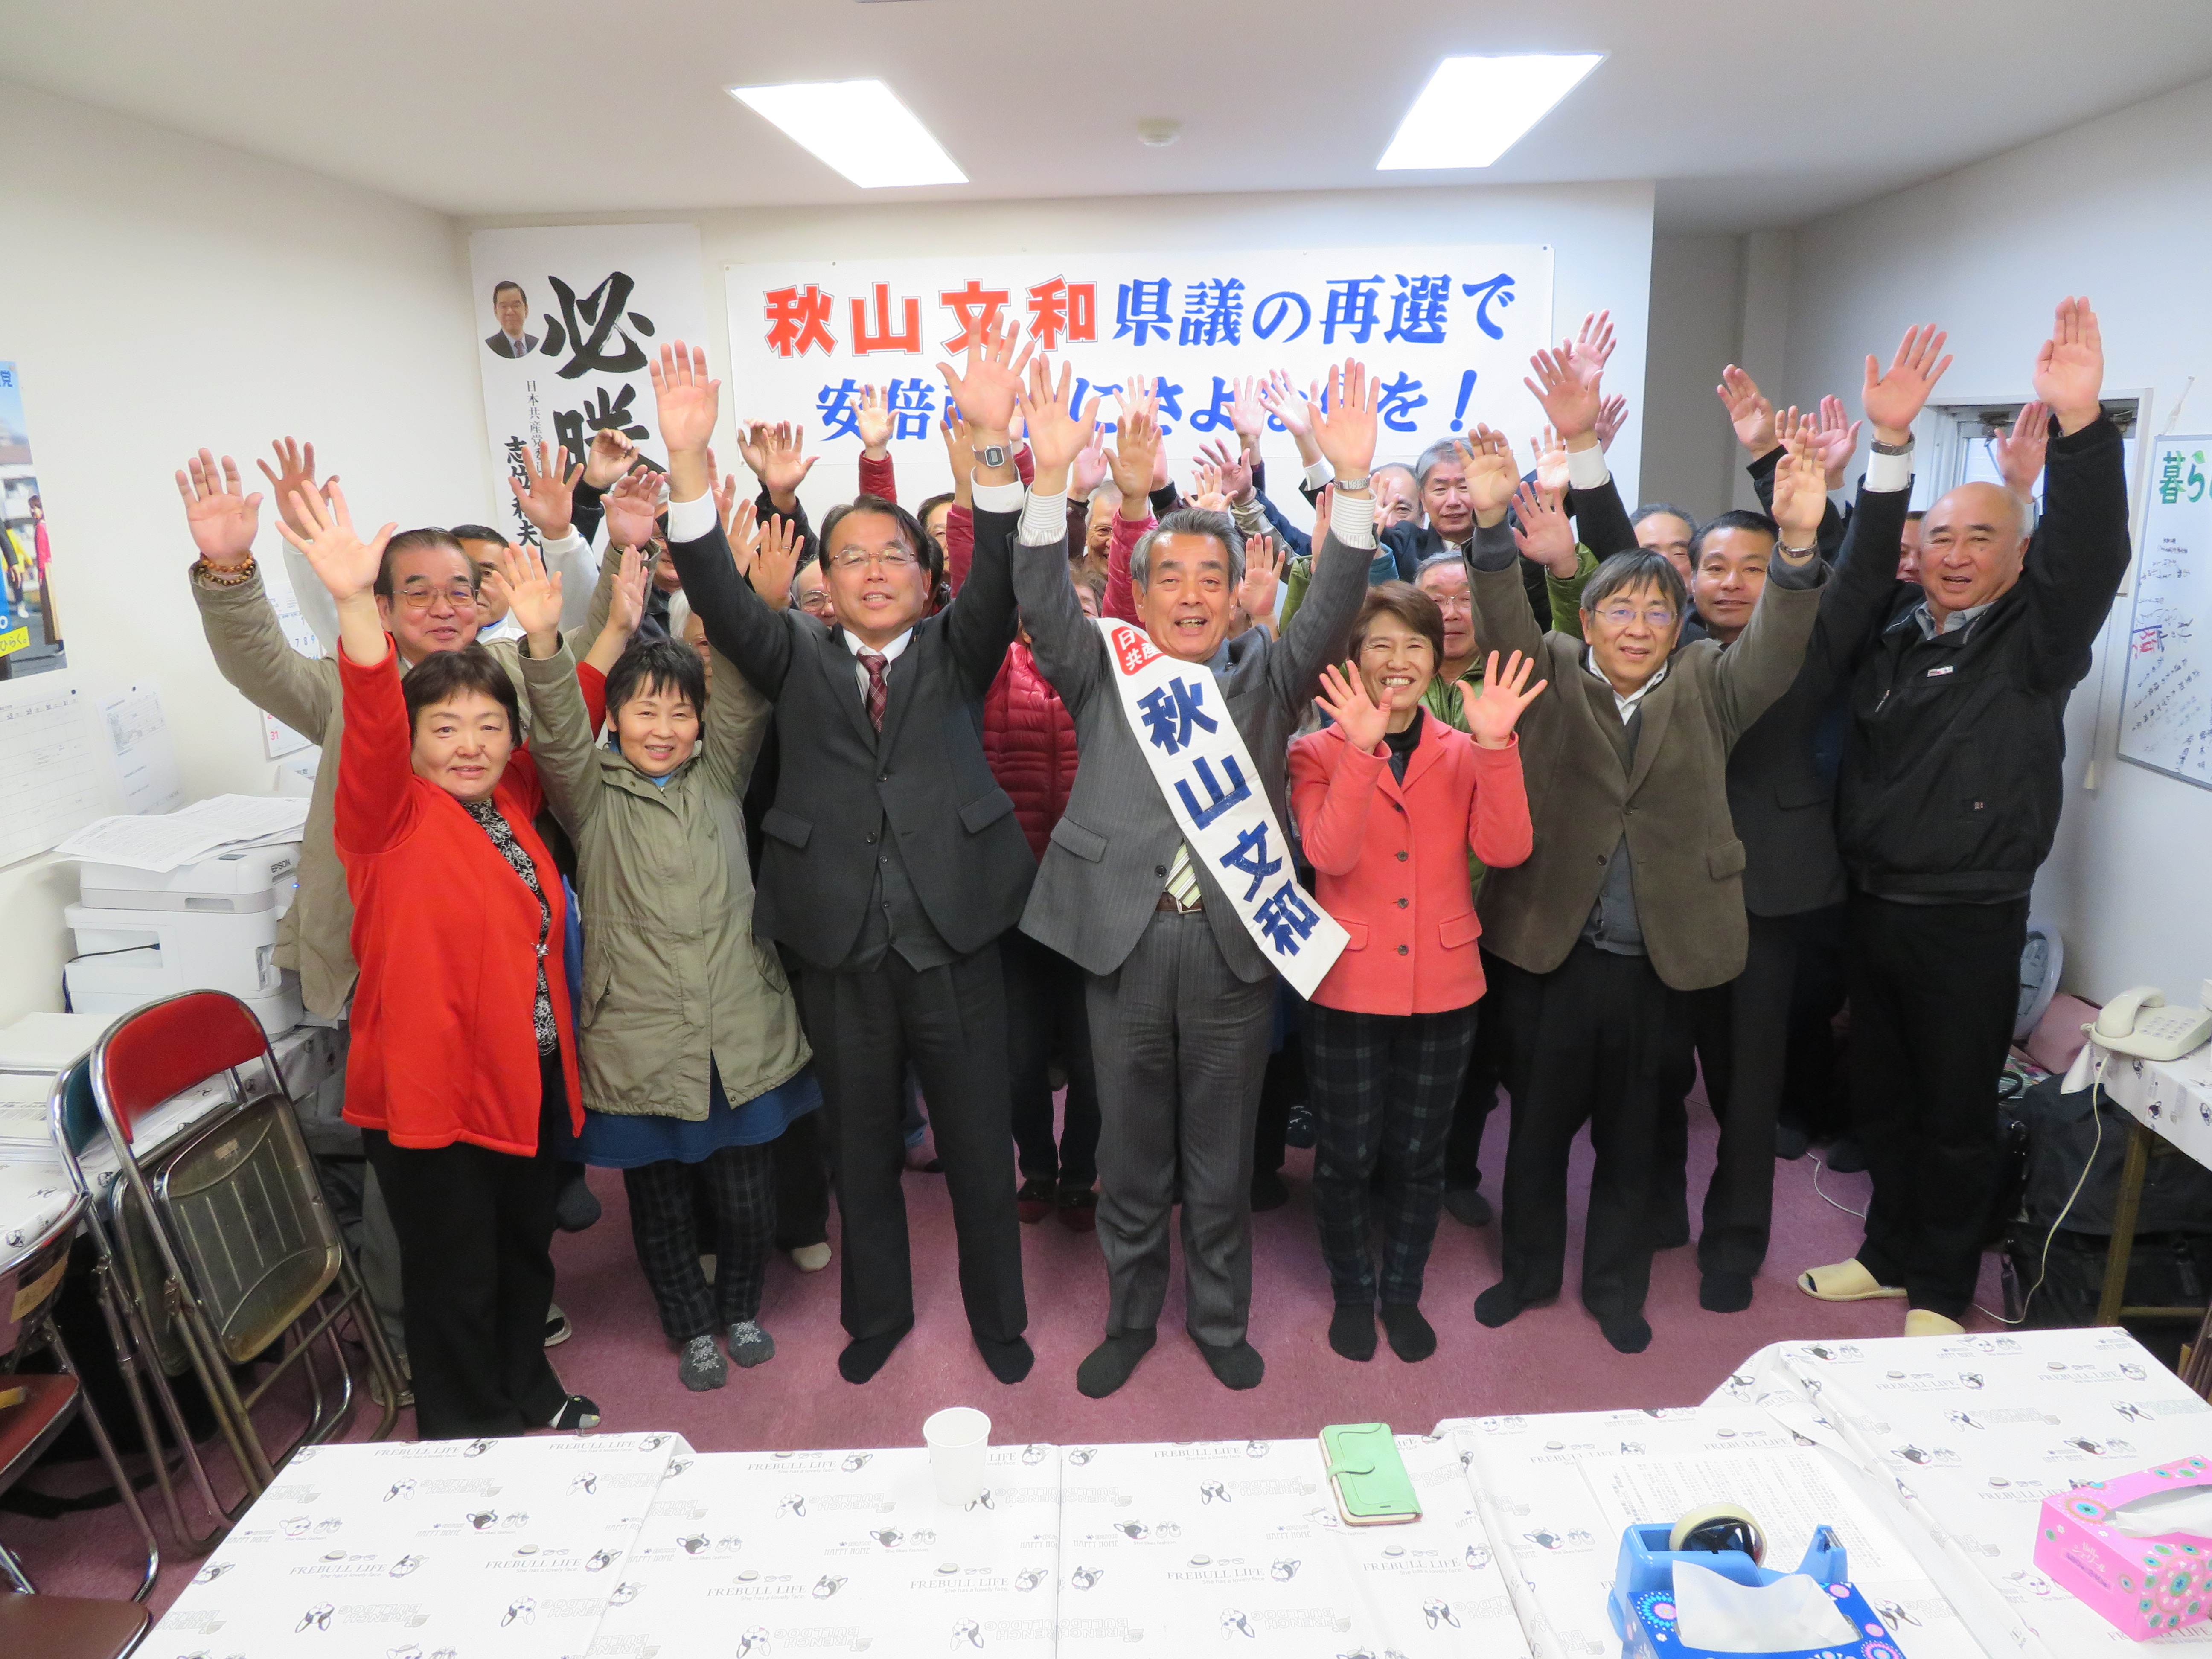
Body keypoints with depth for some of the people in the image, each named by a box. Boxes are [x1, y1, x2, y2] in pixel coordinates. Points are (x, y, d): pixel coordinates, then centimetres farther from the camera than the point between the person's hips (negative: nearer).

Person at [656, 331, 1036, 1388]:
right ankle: (878, 1311, 40)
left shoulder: (954, 652, 5)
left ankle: (997, 1316, 34)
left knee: (979, 1144, 12)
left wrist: (992, 441, -28)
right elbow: (722, 599, -10)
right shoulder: (798, 658, 6)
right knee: (861, 1148, 17)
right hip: (839, 950, 1)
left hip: (953, 940, -1)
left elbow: (999, 579, -13)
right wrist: (689, 462, -25)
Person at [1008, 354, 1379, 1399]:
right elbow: (1044, 600, -9)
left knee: (1221, 1157, 15)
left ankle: (1220, 1320, 35)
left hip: (1236, 945, 1)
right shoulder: (1104, 673, 5)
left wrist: (1352, 482, -21)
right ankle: (1130, 1319, 35)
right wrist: (1050, 478, -23)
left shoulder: (1265, 677, 6)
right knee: (1130, 1157, 14)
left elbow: (1332, 607, -7)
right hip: (1125, 941, 0)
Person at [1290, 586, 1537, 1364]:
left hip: (1442, 986, 2)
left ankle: (1403, 1292, 37)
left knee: (1418, 1156, 15)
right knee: (1347, 1156, 10)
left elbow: (1506, 848, -13)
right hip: (1348, 986, -2)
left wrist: (1495, 746, -24)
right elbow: (1329, 853, -21)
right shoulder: (1320, 752, -4)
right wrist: (1362, 748, -29)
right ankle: (1352, 1291, 34)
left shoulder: (1463, 753, 4)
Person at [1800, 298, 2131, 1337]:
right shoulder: (1891, 635, 8)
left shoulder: (2033, 640, -6)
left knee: (1954, 1113, 7)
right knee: (1878, 1096, 17)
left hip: (1968, 920, -5)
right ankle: (1890, 1254, 35)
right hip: (1871, 903, 5)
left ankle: (1941, 1289, 25)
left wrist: (2079, 424, -35)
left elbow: (2089, 552, -22)